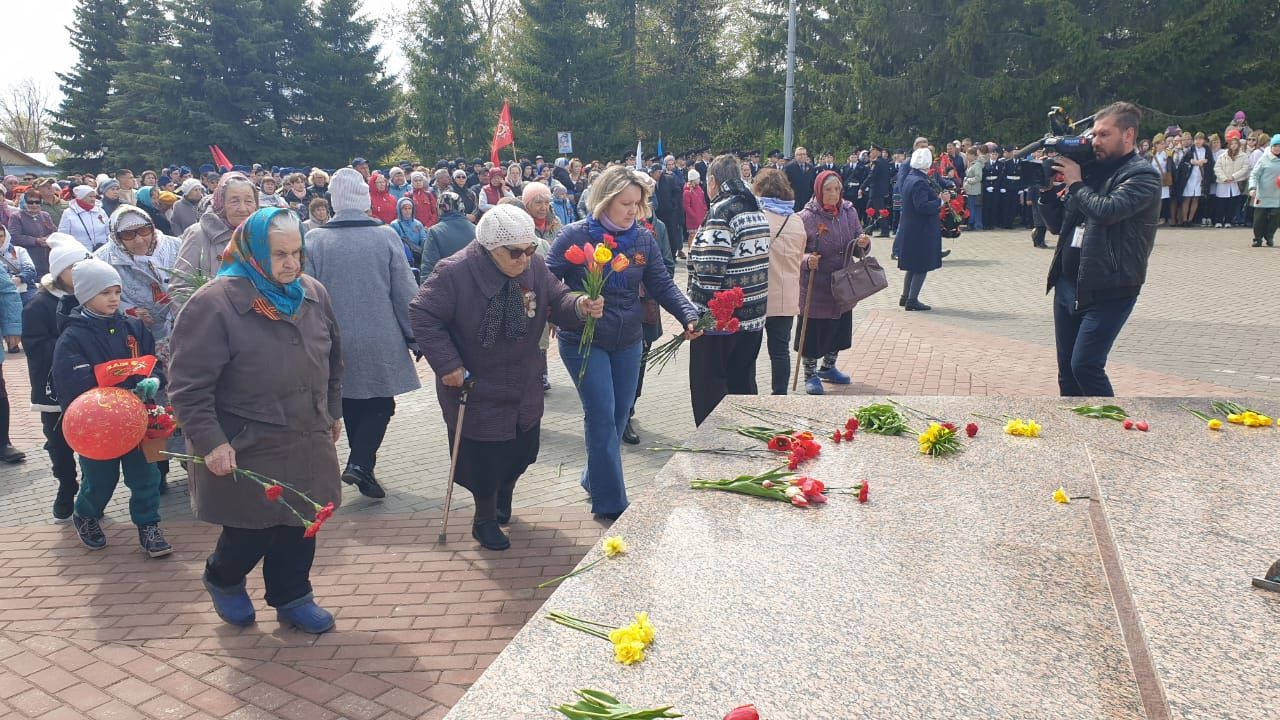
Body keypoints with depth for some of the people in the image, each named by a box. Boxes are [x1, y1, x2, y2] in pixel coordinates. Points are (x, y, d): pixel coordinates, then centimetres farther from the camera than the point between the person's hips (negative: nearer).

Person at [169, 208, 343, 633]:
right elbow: (190, 385, -17)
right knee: (253, 529, 6)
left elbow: (332, 358, 17)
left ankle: (293, 598, 34)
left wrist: (333, 412, 21)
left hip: (306, 441, 6)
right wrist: (210, 442, -20)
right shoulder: (214, 303, -17)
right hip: (247, 450, -6)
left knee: (300, 523, 13)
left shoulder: (313, 294, 3)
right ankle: (222, 579, 39)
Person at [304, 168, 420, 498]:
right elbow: (405, 292, -6)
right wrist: (414, 336, 4)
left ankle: (361, 468, 26)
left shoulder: (314, 239, -6)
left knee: (353, 407, 17)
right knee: (380, 405, 11)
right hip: (382, 342, -2)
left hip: (337, 343, 2)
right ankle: (360, 463, -6)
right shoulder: (386, 236, -9)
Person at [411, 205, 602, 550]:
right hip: (476, 389, -5)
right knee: (484, 459, 5)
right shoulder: (455, 272, -23)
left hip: (524, 388, 5)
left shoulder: (534, 266, -8)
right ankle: (485, 519, 34)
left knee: (521, 450, 19)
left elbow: (557, 300, -1)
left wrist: (579, 305, -24)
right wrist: (447, 363, -20)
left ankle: (504, 494, 53)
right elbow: (422, 315, -17)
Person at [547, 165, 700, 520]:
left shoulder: (643, 239, -1)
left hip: (627, 342, 5)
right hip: (583, 341, -5)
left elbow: (662, 285, 0)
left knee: (619, 414, 13)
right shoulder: (575, 236, -13)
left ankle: (595, 479, 35)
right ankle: (611, 502, 4)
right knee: (602, 415, -6)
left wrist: (689, 315, -16)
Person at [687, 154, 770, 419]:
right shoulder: (756, 209, 10)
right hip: (753, 316, 8)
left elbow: (710, 268, -21)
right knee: (743, 387, 18)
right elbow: (758, 259, 11)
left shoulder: (722, 210, -14)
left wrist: (697, 312, -15)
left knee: (709, 390, 4)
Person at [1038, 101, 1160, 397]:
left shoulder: (1142, 175, -7)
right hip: (1068, 284, 7)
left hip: (1107, 290, -7)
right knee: (1067, 370, 9)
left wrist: (1076, 184, -10)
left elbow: (1107, 210, -25)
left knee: (1085, 366, -13)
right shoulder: (1092, 170, 14)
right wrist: (1047, 190, 2)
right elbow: (1058, 224, 17)